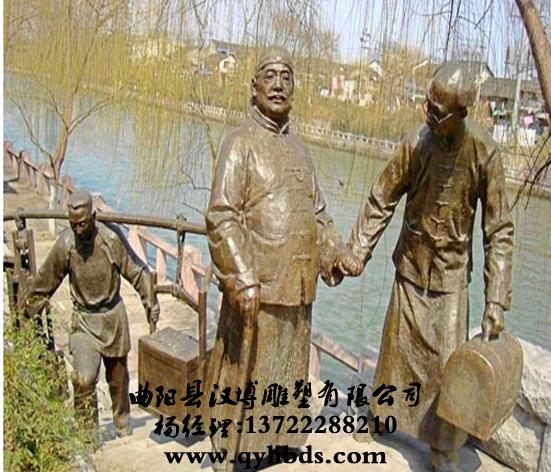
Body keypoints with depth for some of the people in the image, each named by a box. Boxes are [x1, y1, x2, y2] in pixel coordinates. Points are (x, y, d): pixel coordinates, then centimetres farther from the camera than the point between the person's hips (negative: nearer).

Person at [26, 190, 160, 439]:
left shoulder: (112, 237, -15)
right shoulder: (65, 244, -13)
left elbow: (136, 272, -4)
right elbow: (44, 283, 1)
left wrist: (151, 303, -1)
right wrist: (28, 313, 8)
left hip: (113, 316, 1)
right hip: (83, 321, 0)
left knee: (118, 379, 15)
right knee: (83, 379, -16)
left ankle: (123, 428, 38)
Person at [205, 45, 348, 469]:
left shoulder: (298, 148, 14)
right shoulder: (241, 143, -8)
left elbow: (316, 210, 22)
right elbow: (222, 217, -16)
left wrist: (334, 253, 8)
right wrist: (243, 279, -22)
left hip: (298, 286, 7)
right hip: (257, 285, -7)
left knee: (289, 367, 19)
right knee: (247, 371, 4)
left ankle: (279, 437, 37)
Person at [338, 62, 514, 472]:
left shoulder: (485, 153, -16)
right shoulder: (415, 144, -13)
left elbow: (499, 232, -11)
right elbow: (381, 203, -2)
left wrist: (496, 303, -14)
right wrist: (358, 252, -13)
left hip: (452, 273, -1)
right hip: (412, 265, 1)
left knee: (449, 364, -1)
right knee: (397, 349, 13)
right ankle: (381, 416, 38)